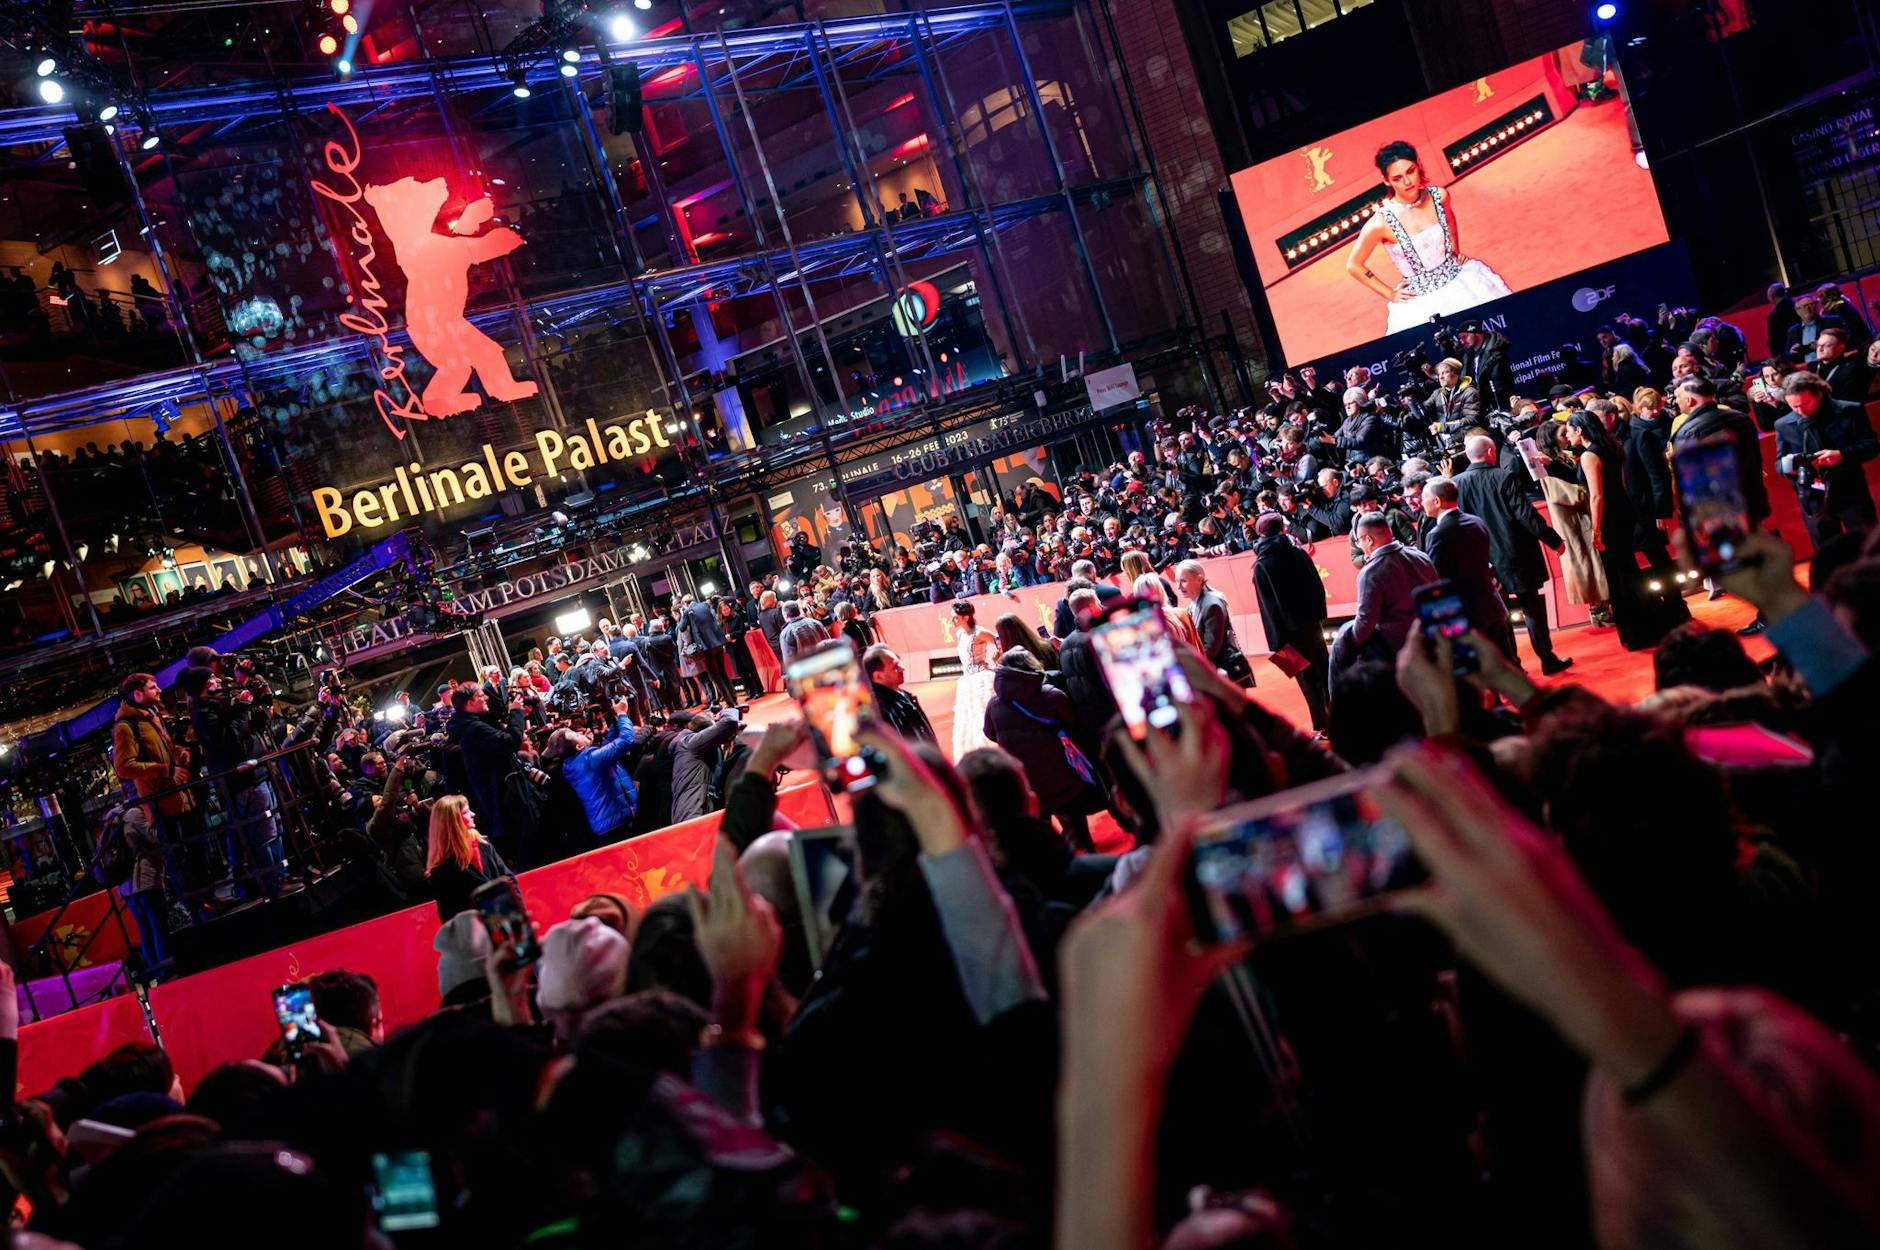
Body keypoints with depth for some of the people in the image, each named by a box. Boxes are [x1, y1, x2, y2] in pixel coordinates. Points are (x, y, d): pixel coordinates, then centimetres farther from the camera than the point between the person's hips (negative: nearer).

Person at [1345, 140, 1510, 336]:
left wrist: (1457, 252, 13)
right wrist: (1390, 294, -2)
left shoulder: (1440, 196, -9)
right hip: (1420, 301, -4)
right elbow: (1353, 266, -8)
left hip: (1458, 278, 4)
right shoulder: (1381, 222, -22)